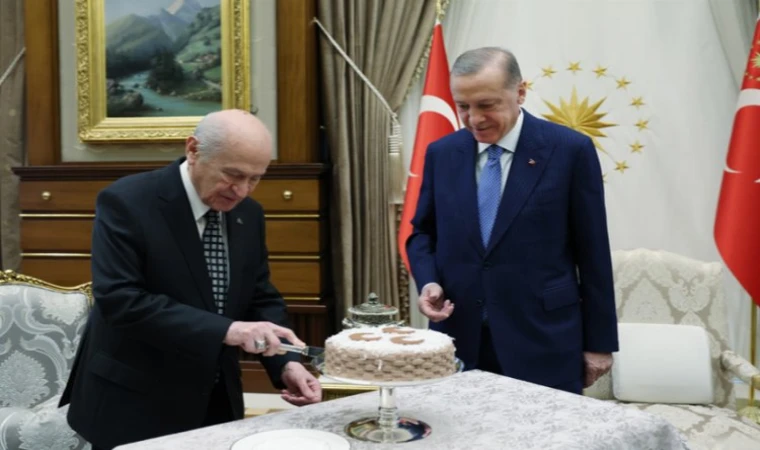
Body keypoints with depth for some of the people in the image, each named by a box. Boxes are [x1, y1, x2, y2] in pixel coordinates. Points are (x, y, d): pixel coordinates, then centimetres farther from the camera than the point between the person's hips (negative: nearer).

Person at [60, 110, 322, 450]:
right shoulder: (126, 202, -17)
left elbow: (261, 298, 6)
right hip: (134, 406, -6)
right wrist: (225, 330, -33)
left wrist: (285, 364, -12)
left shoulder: (248, 214, 2)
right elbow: (119, 300, -26)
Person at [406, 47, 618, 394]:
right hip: (458, 342, 3)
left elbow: (592, 253, -2)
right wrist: (428, 281, -5)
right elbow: (422, 232, 16)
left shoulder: (570, 150, -5)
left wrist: (599, 342, 0)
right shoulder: (442, 154, 6)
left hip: (542, 344, -3)